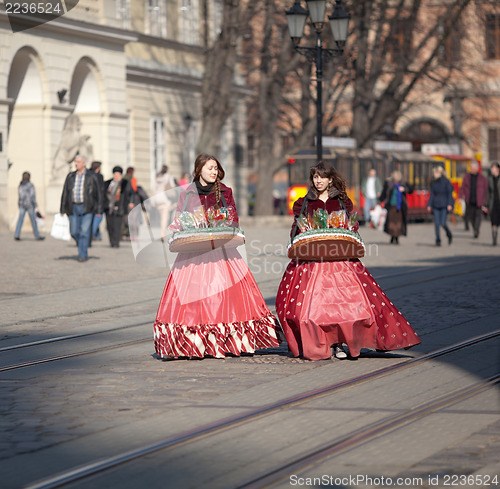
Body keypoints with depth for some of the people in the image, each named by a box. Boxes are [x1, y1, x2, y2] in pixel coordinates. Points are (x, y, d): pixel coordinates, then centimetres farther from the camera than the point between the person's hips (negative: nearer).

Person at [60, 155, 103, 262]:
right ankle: (82, 245, 31)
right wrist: (63, 209, 7)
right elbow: (65, 193, 10)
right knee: (74, 232, 3)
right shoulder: (70, 176, 8)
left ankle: (83, 255, -4)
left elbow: (98, 193, 2)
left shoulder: (91, 177, 0)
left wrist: (99, 210, -2)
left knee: (84, 232, -9)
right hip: (73, 208, 3)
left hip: (86, 208, -3)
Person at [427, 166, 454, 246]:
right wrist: (429, 205, 2)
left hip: (444, 206, -4)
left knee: (443, 223, -8)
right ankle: (438, 240, 6)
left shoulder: (446, 181, -6)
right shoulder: (433, 183, 8)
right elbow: (431, 194, 10)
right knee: (437, 224, -2)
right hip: (436, 206, 4)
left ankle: (449, 235, 20)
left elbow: (450, 193, -7)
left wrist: (449, 204, -14)